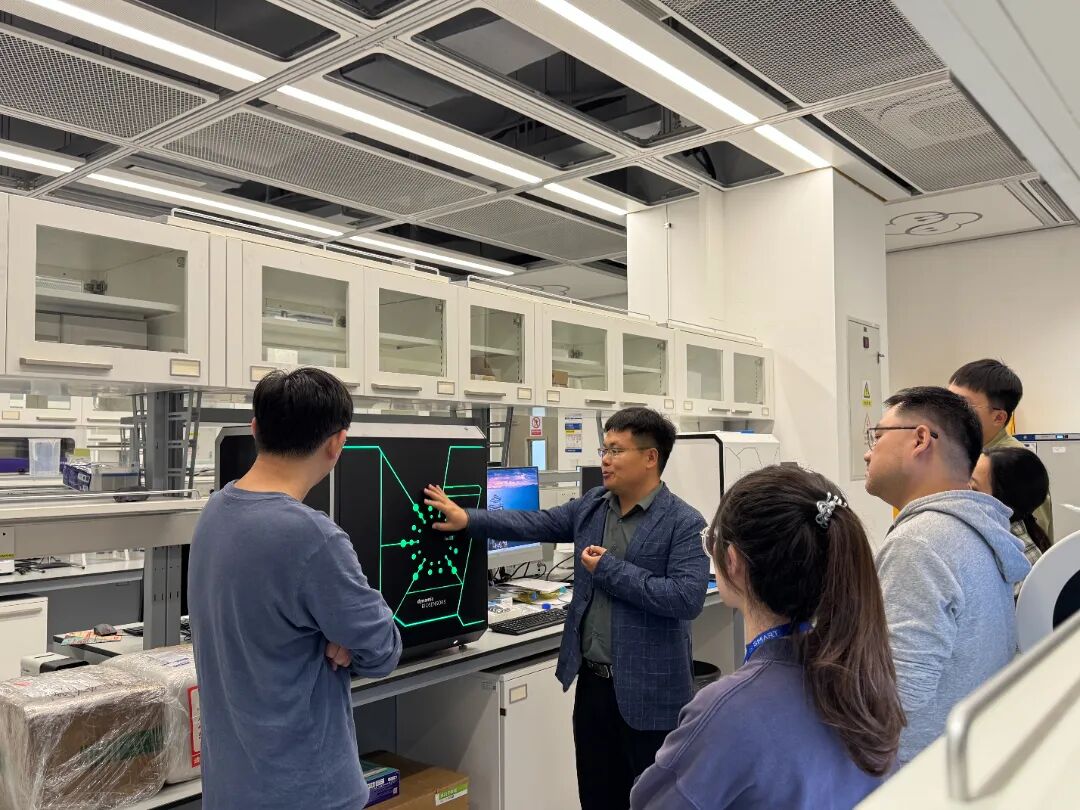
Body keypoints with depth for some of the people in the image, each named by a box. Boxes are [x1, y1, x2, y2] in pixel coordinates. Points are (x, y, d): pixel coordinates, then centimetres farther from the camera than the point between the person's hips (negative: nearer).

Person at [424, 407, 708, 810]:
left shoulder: (684, 523, -14)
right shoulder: (592, 506, 6)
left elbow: (688, 598, -22)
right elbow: (535, 524, 8)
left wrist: (611, 570, -19)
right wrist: (468, 519, -2)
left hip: (648, 691, -6)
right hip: (592, 681, 6)